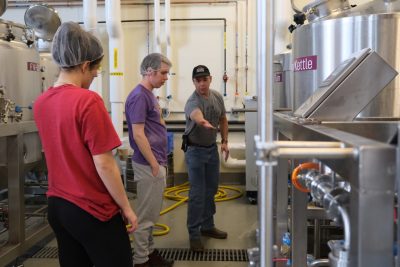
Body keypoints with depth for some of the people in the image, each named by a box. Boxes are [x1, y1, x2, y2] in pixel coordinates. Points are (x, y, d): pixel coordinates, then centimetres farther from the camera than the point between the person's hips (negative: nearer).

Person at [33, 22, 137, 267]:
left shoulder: (41, 103, 2)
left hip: (57, 205, 7)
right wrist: (126, 207, -10)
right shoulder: (88, 101, -20)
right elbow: (104, 164, -19)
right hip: (93, 209, -7)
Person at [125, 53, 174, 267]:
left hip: (156, 162, 10)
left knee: (151, 214, 17)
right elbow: (138, 134, -21)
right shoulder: (139, 96, -17)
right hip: (149, 164, -10)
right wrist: (154, 165, -18)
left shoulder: (149, 95, 14)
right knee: (145, 215, 0)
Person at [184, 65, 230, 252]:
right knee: (197, 194, -5)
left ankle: (207, 226, 30)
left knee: (211, 190, 14)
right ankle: (194, 234, 7)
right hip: (196, 151, -6)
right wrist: (203, 122, -71)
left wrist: (225, 141, 5)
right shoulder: (193, 102, -24)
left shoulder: (217, 97, -1)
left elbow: (223, 120, 12)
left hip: (212, 148, 7)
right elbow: (196, 115, -49)